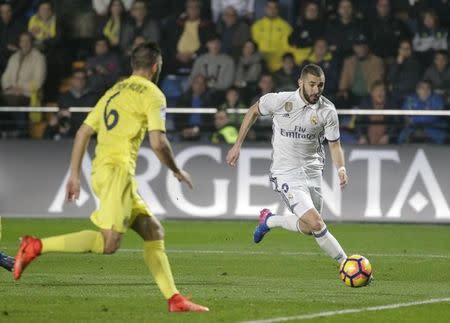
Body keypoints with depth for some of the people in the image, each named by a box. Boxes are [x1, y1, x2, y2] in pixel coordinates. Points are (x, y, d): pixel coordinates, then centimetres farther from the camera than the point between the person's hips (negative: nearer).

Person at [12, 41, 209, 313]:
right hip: (117, 169, -9)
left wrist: (75, 175, 21)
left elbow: (83, 133, 19)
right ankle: (36, 246, -23)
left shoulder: (114, 91, 23)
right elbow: (158, 143, -10)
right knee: (109, 243, -20)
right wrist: (177, 172, 6)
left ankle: (174, 299, 7)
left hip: (101, 169, 9)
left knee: (154, 232, 11)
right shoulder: (153, 94, 0)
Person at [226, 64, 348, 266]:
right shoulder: (280, 101, -13)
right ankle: (346, 263, -3)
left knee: (308, 229, 12)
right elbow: (253, 111, 6)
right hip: (286, 174, -5)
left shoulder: (327, 110, -6)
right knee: (316, 224, -20)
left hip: (312, 171, 5)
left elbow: (334, 144, 4)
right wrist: (237, 145, 6)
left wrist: (341, 169, -16)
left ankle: (269, 220, 37)